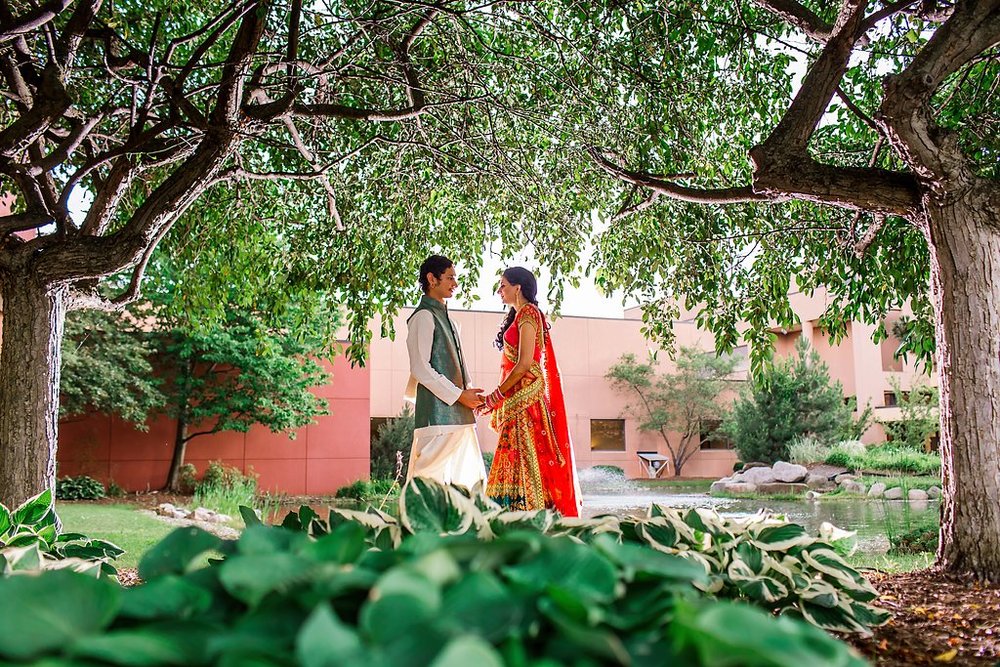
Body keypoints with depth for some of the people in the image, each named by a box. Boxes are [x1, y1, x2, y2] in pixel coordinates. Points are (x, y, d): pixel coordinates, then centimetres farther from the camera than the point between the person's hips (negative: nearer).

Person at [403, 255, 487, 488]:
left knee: (466, 482, 10)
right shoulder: (423, 317, -7)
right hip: (437, 413, -9)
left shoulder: (444, 318, 21)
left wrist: (469, 395, 10)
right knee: (431, 481, -9)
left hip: (457, 414, 9)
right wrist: (459, 395, -13)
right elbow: (420, 368, -15)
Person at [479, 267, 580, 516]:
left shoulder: (528, 313, -8)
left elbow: (525, 363, -17)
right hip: (517, 398, 9)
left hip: (525, 397, -9)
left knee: (527, 459, -9)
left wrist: (496, 396, -13)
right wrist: (499, 397, 10)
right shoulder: (519, 316, 19)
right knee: (519, 460, 8)